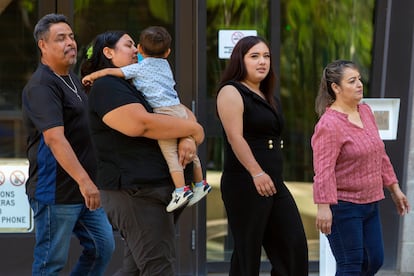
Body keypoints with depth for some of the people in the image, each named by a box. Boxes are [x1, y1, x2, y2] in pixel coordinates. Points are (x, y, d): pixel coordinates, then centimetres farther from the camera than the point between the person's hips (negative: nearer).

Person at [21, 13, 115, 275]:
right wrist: (84, 180, -36)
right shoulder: (41, 85, -18)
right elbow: (54, 138, -29)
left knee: (103, 246, 11)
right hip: (56, 192, -9)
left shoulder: (72, 79, 14)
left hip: (83, 190, 9)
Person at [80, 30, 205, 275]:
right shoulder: (106, 87, -9)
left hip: (160, 188, 10)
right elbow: (141, 123, -23)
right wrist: (194, 130, -13)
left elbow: (184, 113, 15)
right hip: (134, 192, -10)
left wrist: (188, 138, -9)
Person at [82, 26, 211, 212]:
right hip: (179, 108, 7)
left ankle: (181, 190, -16)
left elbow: (111, 72, -1)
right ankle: (200, 183, 24)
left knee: (170, 153, -9)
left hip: (165, 112, -7)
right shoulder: (165, 65, 20)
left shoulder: (139, 68, 1)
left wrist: (91, 76, 13)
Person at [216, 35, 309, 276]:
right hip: (245, 184, -8)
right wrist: (257, 173, -26)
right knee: (248, 254, -3)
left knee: (295, 248, 2)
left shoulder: (269, 98, 19)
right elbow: (235, 137, -17)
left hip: (275, 184, 8)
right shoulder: (232, 92, -6)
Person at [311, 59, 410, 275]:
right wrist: (323, 206, -30)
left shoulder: (365, 112, 9)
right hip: (343, 207, -8)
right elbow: (323, 170, -23)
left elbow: (380, 155, 18)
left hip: (369, 204, 8)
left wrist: (394, 188, 20)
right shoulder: (329, 124, -17)